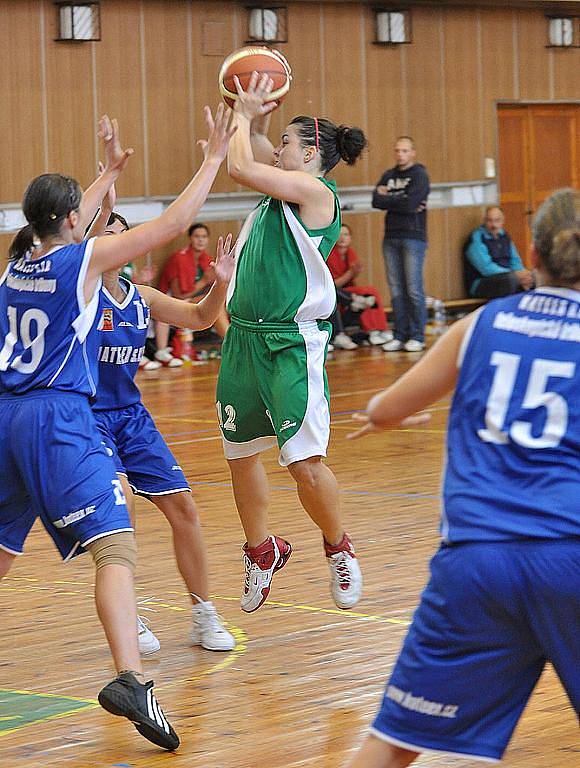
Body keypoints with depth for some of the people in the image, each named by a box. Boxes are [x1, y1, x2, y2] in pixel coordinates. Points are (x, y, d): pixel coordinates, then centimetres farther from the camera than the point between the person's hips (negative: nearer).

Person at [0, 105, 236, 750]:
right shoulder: (86, 258, -3)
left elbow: (65, 230, 36)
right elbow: (173, 223, -1)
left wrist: (111, 169, 47)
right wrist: (213, 158, 10)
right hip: (58, 418, -7)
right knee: (115, 546, -16)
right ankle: (129, 680, -34)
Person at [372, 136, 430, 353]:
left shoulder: (419, 175, -1)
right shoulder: (388, 176, 16)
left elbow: (410, 203, -15)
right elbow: (376, 201, 2)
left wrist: (388, 199, -2)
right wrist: (400, 202, -10)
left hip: (413, 237, -5)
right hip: (391, 237, 5)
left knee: (414, 289, -7)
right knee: (396, 290, 4)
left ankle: (417, 337, -2)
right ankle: (399, 336, 7)